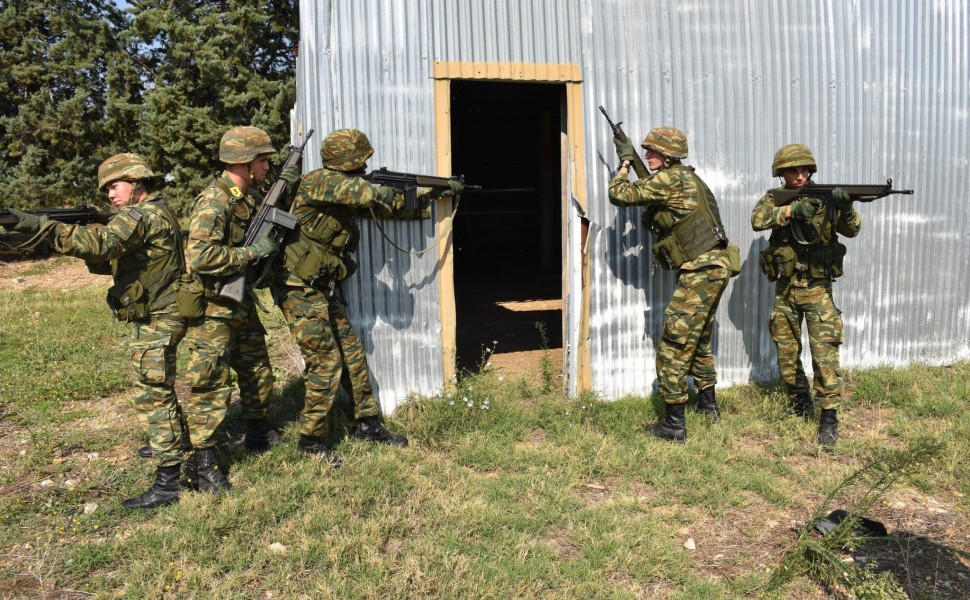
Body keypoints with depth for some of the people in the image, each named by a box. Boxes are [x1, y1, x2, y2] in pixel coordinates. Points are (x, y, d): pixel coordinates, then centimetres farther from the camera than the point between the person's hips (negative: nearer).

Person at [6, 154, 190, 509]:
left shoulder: (142, 215, -18)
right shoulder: (153, 213, 15)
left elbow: (101, 244, -34)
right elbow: (111, 262, 14)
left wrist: (42, 226, -37)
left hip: (155, 321, -11)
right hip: (155, 317, 11)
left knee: (152, 396, -7)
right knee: (159, 389, 25)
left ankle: (169, 481, -3)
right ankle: (174, 445, 42)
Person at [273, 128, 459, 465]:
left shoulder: (349, 195, 10)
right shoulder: (318, 182, -16)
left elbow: (387, 207, 19)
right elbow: (370, 194, -28)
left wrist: (430, 195, 16)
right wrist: (403, 193, -8)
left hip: (323, 291, 9)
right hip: (301, 291, -9)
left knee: (352, 356, 13)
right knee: (326, 365, -6)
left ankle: (367, 423, 27)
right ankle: (311, 441, 9)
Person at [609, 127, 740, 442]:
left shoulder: (670, 178, -12)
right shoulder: (687, 178, 18)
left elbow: (619, 195, -10)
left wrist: (625, 161, 5)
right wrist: (652, 215, 12)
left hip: (701, 271, -10)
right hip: (716, 266, 10)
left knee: (674, 345, -7)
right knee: (699, 340, 24)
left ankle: (673, 424, -3)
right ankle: (708, 404, 38)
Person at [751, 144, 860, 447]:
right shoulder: (773, 198, 0)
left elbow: (851, 230, -13)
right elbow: (757, 220, -20)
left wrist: (846, 208, -33)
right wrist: (792, 210, -33)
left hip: (817, 288, -2)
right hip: (785, 288, 3)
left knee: (824, 351, -9)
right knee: (786, 352, 11)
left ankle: (829, 415, -3)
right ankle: (800, 402, 30)